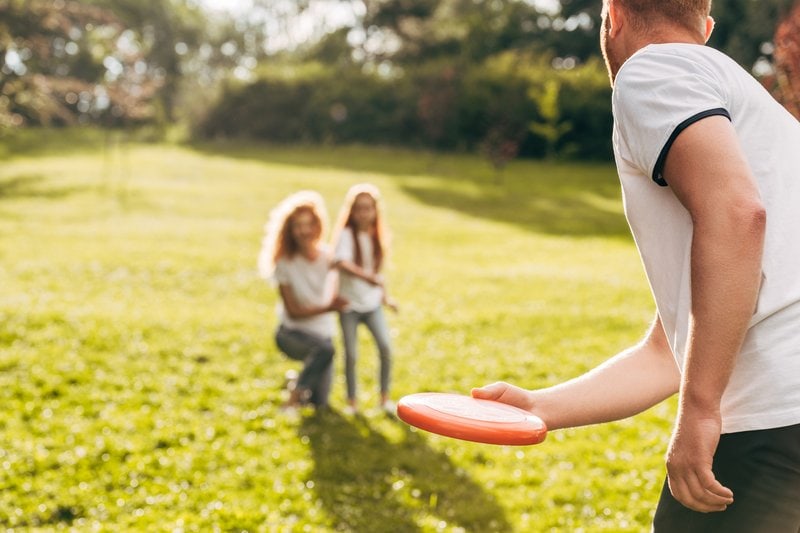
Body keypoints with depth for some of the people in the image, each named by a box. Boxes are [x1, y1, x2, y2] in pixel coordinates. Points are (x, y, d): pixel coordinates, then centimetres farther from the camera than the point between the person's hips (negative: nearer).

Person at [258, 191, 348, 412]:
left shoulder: (328, 257, -8)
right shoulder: (285, 263, -17)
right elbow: (293, 311, -16)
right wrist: (329, 308, -23)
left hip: (323, 333, 4)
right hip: (291, 333, -4)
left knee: (319, 403, 2)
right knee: (325, 349, -37)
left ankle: (298, 382, 34)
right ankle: (295, 394, -15)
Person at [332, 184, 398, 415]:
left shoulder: (376, 236, 7)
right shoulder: (346, 234, -11)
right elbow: (342, 262, -30)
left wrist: (385, 296, 16)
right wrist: (367, 277, -44)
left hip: (372, 302, 4)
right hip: (349, 303, -4)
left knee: (385, 346, -12)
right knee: (351, 354, -1)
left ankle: (385, 397, 2)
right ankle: (352, 401, 17)